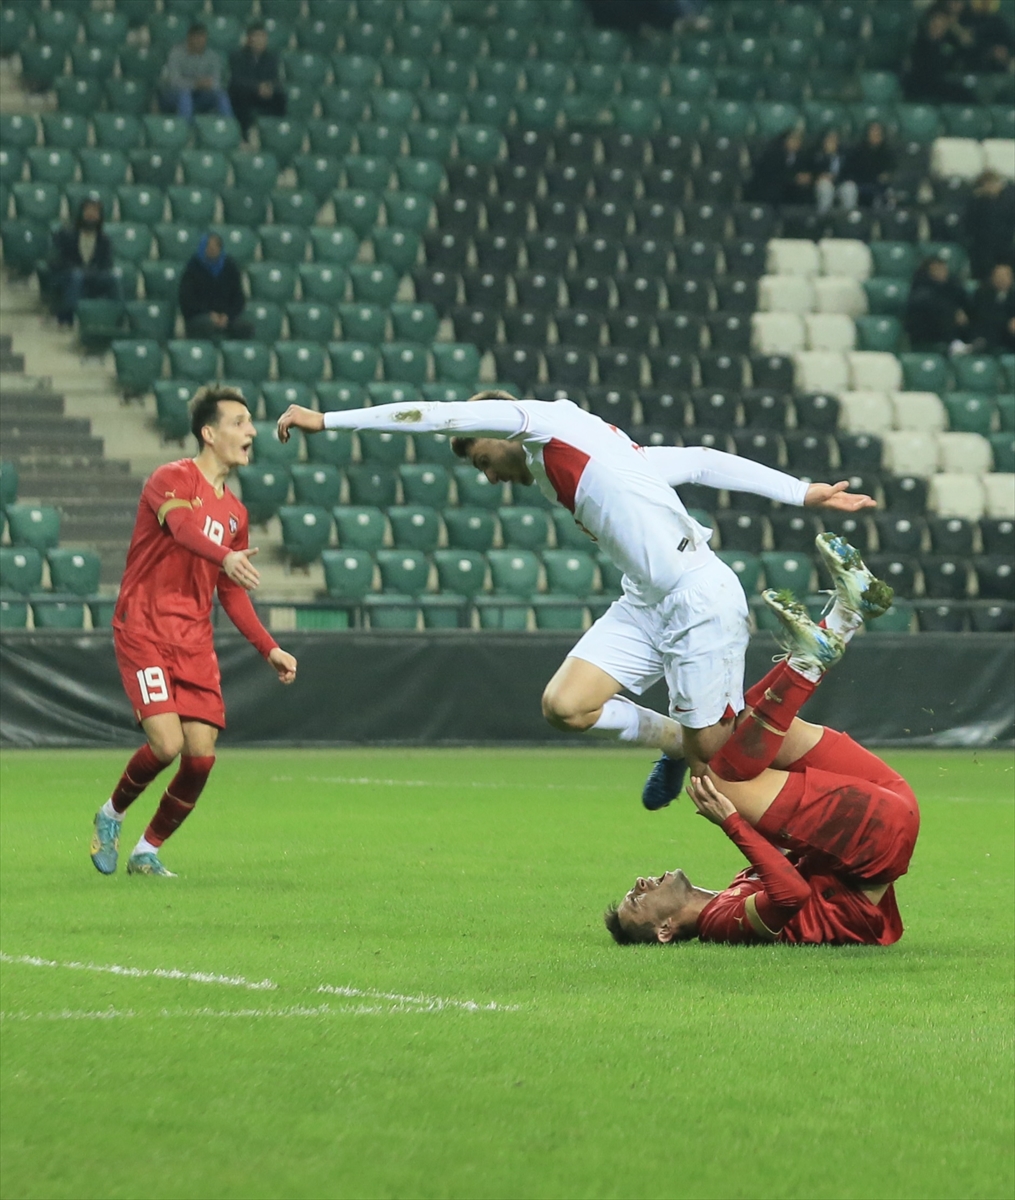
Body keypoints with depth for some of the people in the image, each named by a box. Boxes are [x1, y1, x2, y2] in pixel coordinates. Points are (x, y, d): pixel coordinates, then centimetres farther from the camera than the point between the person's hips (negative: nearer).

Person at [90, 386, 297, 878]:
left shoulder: (234, 511, 15)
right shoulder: (173, 479, -7)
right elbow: (183, 526, -30)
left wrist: (270, 649, 13)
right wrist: (225, 557, -50)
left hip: (195, 642, 7)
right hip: (144, 630, -7)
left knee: (201, 755, -5)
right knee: (166, 743, -19)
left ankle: (147, 852, 14)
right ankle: (111, 815, 11)